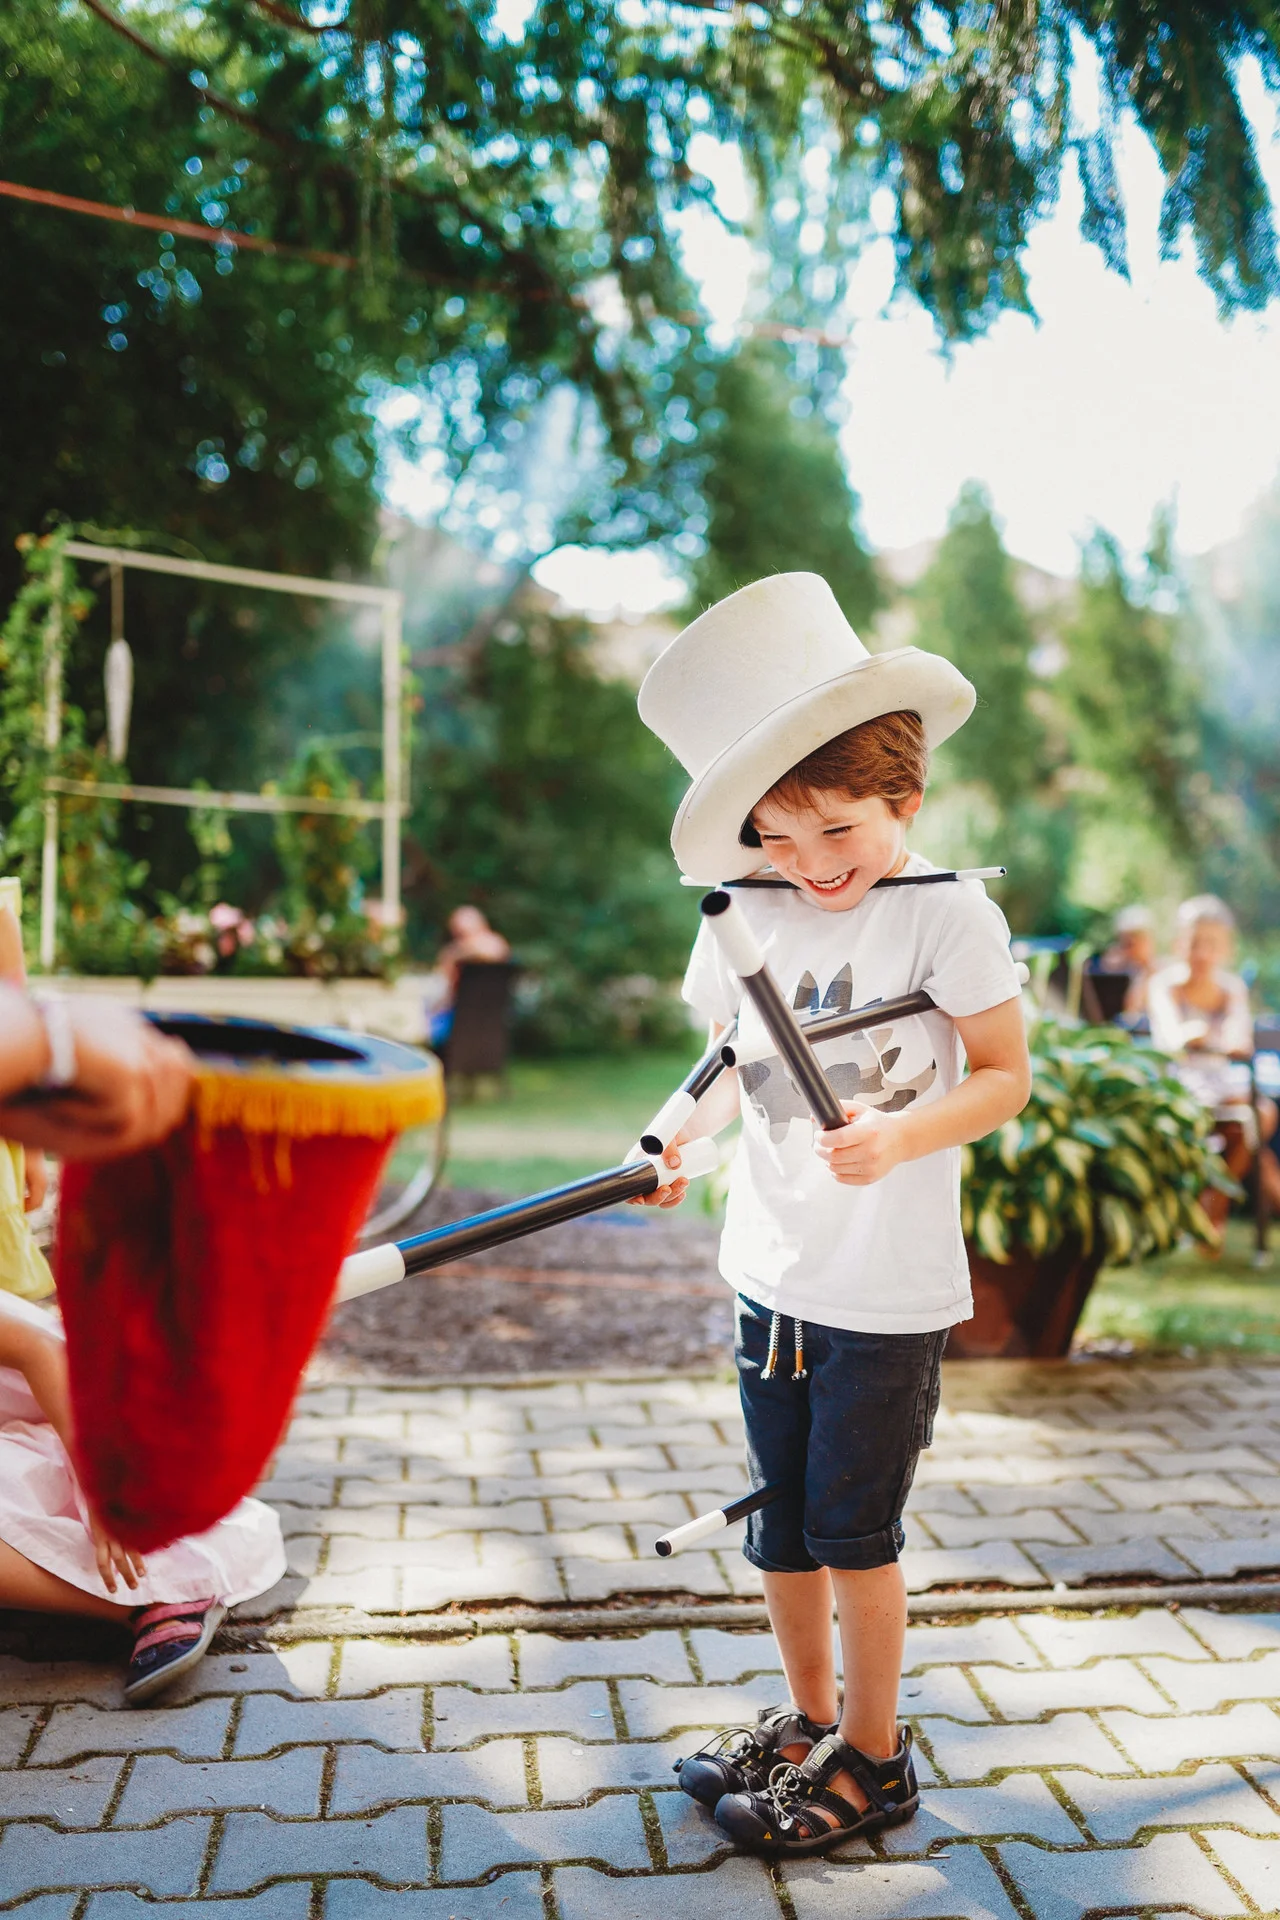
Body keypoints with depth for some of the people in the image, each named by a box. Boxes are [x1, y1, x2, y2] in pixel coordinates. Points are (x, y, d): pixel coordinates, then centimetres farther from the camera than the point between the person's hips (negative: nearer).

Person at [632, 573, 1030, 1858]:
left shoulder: (948, 914, -13)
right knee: (780, 1519, 17)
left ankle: (873, 1756, 26)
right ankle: (808, 1715, 38)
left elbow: (1005, 1076, -10)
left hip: (889, 1291, -5)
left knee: (853, 1525, 5)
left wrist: (900, 1136, -27)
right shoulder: (745, 919, 0)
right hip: (773, 1275, 5)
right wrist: (675, 1137, -5)